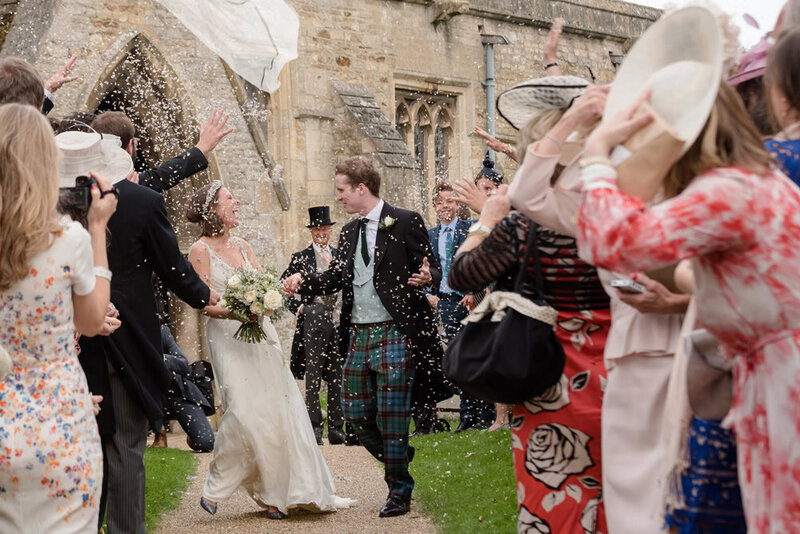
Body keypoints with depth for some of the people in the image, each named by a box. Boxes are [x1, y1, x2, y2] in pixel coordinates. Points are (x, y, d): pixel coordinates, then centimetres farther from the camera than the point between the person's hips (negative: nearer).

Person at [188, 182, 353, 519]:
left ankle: (276, 494, 9)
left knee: (280, 409, 1)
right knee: (244, 411, -16)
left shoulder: (242, 246, 14)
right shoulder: (200, 250, -4)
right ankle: (216, 488, 2)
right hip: (227, 337, -6)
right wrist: (233, 312, -25)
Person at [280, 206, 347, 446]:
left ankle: (336, 429, 10)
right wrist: (297, 307, -1)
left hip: (338, 321, 3)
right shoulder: (300, 258, 3)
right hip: (313, 321, -3)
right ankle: (314, 428, 0)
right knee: (313, 376, -3)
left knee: (337, 377, 5)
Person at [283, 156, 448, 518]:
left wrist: (427, 277, -26)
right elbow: (334, 279, 15)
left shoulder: (405, 222, -5)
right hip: (359, 335, 7)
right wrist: (302, 282, -2)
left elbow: (431, 269, -4)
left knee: (391, 417, -3)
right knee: (356, 413, 9)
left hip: (395, 334, -7)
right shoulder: (349, 232, 15)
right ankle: (398, 456, 33)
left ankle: (399, 494, 12)